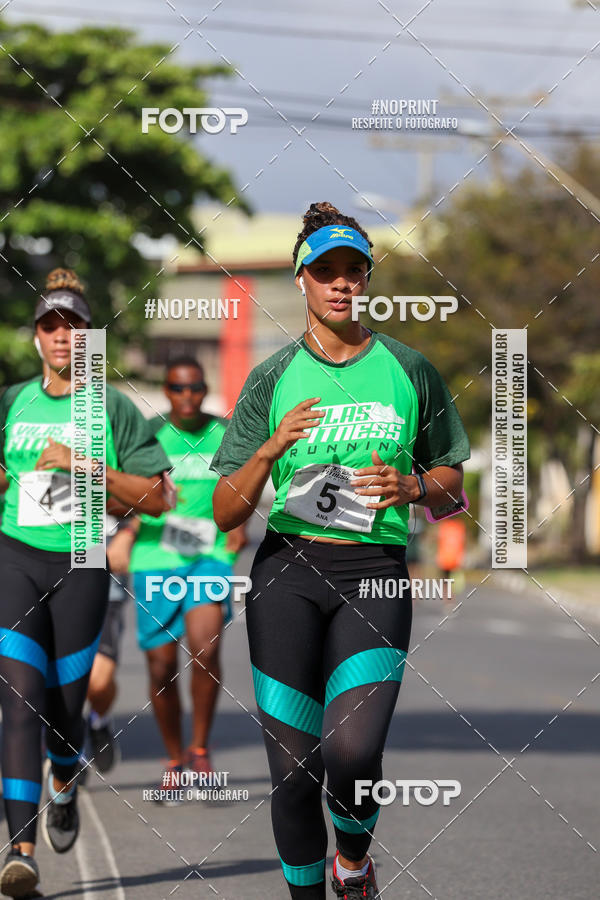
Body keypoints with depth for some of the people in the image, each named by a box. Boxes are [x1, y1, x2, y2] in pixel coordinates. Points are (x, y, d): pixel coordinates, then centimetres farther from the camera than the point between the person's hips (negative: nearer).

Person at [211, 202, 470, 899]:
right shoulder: (272, 378, 8)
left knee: (351, 752, -20)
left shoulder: (409, 370, 9)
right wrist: (272, 449, -14)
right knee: (293, 764, -4)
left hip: (376, 575, -1)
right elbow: (224, 514, 5)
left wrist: (409, 486, -5)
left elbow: (451, 482, 17)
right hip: (287, 570, 1)